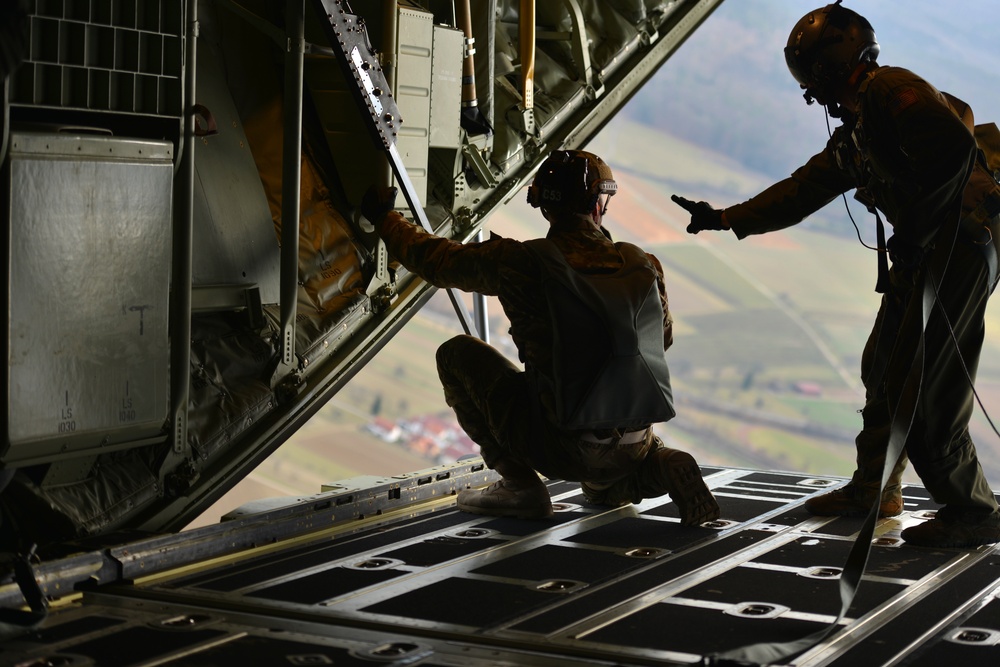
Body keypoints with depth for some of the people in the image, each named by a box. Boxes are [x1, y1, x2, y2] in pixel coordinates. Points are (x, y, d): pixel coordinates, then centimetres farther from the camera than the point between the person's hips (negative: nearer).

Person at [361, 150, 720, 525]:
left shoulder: (520, 263, -11)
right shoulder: (644, 266, -1)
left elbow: (435, 259, 5)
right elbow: (664, 337, 18)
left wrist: (383, 217, 23)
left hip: (561, 450, -4)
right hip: (634, 448, 5)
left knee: (457, 353, 13)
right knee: (603, 493, 42)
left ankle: (519, 484, 9)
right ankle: (660, 468, 6)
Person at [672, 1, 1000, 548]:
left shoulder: (890, 90, -10)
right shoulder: (853, 130, 23)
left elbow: (953, 149, -24)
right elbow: (802, 191, 30)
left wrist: (915, 228, -19)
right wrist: (725, 218, 29)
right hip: (921, 255, 11)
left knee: (922, 388, -11)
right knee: (884, 370, 16)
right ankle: (872, 489, 30)